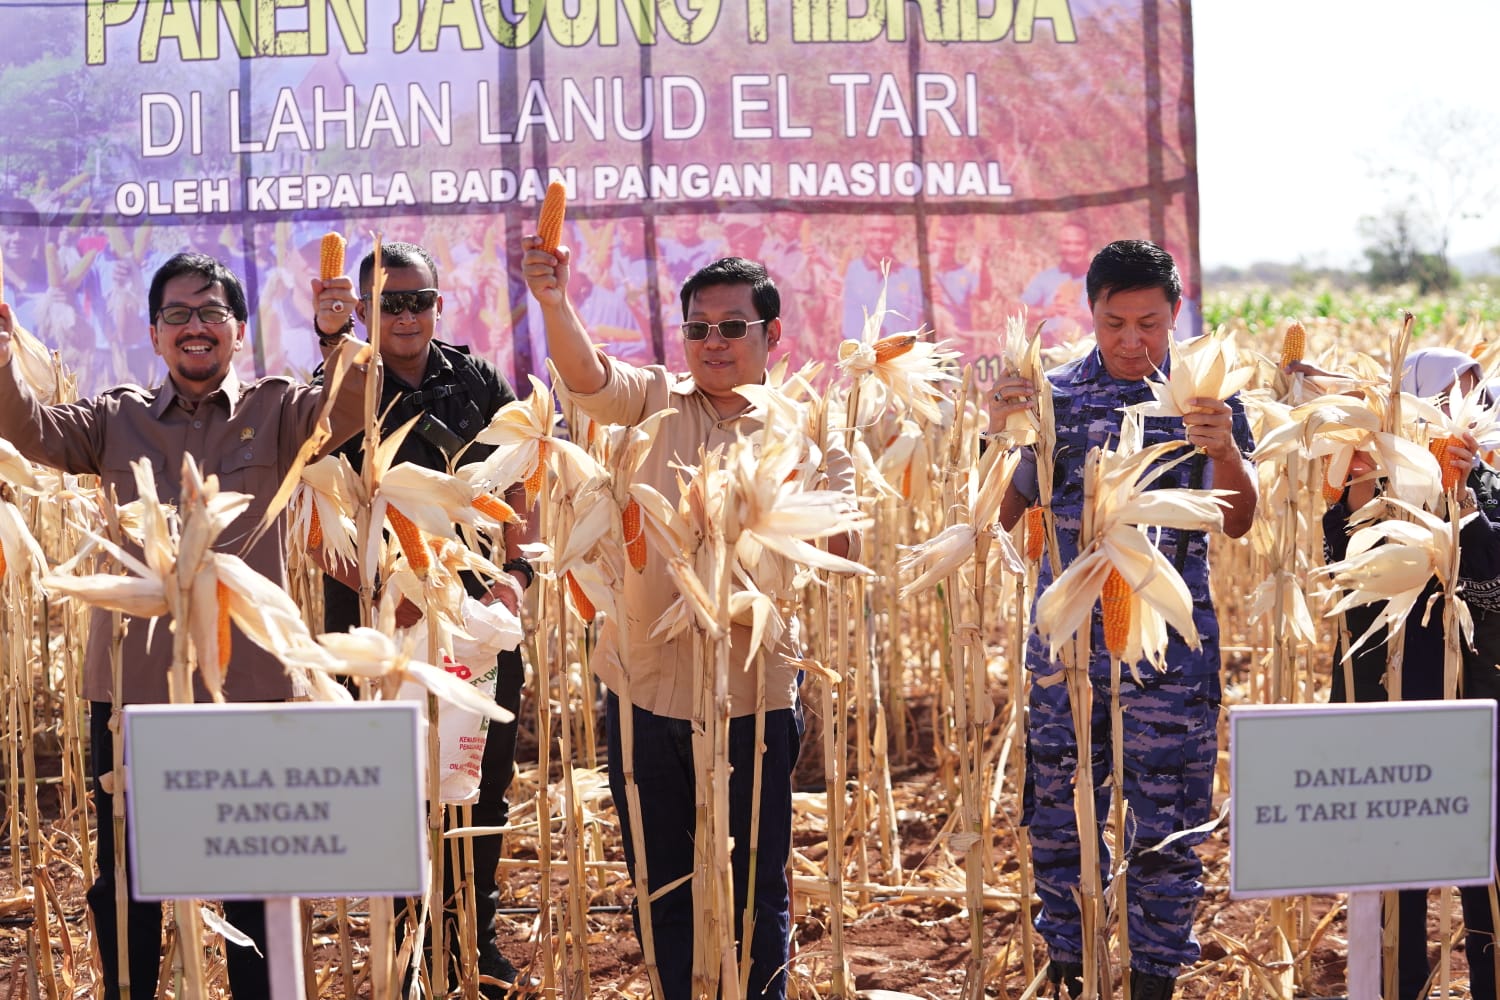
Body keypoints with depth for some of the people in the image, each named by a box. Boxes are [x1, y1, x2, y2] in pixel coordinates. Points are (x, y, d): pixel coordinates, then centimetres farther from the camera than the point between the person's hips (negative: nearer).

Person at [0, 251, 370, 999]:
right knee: (124, 881, 11)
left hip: (248, 680, -1)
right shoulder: (117, 420, 8)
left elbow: (349, 410, -14)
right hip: (132, 682, 2)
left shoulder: (273, 413, 3)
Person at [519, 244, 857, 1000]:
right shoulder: (657, 403, 5)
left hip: (750, 696, -2)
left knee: (758, 890, 9)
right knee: (661, 890, 14)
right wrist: (554, 301, -32)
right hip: (645, 690, 2)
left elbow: (840, 543, -9)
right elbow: (587, 376, -15)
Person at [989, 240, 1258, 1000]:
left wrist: (1225, 450, -27)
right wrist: (1000, 431, -16)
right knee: (1058, 815, 8)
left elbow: (1237, 521, -9)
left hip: (1169, 640, -1)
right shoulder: (1054, 395, 3)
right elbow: (1003, 513, -1)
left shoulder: (1204, 395, 1)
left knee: (1166, 823, 3)